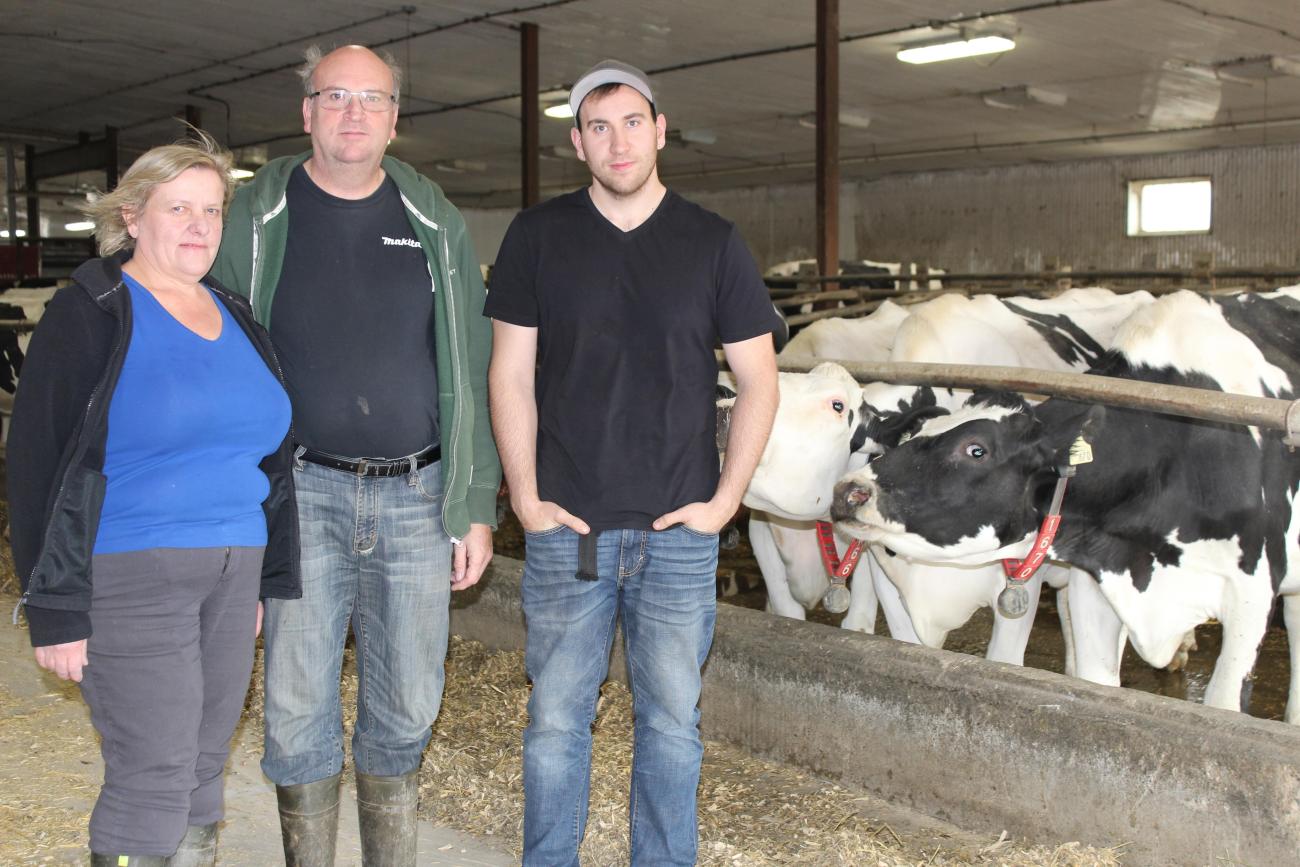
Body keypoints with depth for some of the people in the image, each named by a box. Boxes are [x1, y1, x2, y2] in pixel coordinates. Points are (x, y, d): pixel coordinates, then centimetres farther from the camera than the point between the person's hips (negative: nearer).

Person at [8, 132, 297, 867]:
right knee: (153, 778, -5)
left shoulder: (234, 317, 13)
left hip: (230, 573, 6)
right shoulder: (92, 313, -6)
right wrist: (58, 607, -13)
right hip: (129, 577, -6)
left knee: (203, 771, 12)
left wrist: (263, 580, 15)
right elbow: (41, 462, -9)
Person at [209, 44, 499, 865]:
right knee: (299, 710, 4)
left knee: (405, 709, 10)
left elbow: (473, 369, 8)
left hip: (417, 496, 2)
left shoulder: (435, 222, 7)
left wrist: (478, 506, 3)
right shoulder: (257, 217, 2)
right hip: (303, 495, -1)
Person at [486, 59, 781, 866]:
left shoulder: (714, 243, 2)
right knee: (556, 719, 7)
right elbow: (511, 374, 2)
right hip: (568, 527, 0)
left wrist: (727, 498, -3)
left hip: (680, 530, 0)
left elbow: (759, 380, 4)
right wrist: (525, 496, -3)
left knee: (673, 719, 10)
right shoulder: (537, 237, 2)